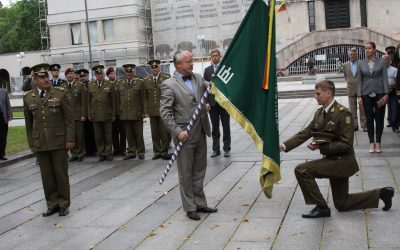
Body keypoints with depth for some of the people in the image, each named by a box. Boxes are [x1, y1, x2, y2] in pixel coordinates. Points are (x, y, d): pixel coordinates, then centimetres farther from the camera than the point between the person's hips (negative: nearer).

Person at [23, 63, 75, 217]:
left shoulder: (60, 94, -2)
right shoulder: (28, 98, 6)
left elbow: (69, 118, -2)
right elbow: (28, 123, 11)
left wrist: (70, 139, -7)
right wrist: (31, 143, 8)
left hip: (59, 142, -2)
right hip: (40, 144, 2)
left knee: (61, 173, 5)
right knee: (46, 175, 7)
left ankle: (63, 204, 18)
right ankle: (52, 204, 19)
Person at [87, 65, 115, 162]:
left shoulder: (109, 84, 2)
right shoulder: (90, 85, 7)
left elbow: (113, 100, 3)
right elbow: (89, 101, 9)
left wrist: (113, 114, 1)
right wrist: (89, 114, 5)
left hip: (107, 114, -1)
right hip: (95, 115, 2)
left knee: (108, 135, 3)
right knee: (98, 136, 4)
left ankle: (108, 153, 12)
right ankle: (101, 154, 13)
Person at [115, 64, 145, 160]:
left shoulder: (139, 82, 3)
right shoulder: (120, 84, 11)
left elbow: (143, 97, 0)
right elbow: (118, 99, 12)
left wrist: (143, 111, -4)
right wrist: (119, 112, 6)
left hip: (137, 113, -3)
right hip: (125, 114, 3)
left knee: (139, 133, 2)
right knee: (129, 134, 7)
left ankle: (140, 152, 12)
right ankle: (131, 152, 16)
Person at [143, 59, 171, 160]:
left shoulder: (166, 78, 0)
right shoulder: (146, 81, 9)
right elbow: (145, 97, 9)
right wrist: (146, 111, 3)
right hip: (152, 111, 3)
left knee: (164, 132, 0)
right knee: (155, 133, 6)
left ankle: (164, 151, 11)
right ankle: (157, 152, 16)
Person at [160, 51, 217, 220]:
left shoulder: (197, 78, 11)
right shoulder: (169, 85, -8)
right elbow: (165, 112, -11)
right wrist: (177, 132, -17)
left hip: (200, 133, 6)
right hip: (184, 136, -6)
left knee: (199, 171, 16)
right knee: (186, 173, 5)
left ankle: (200, 203, 28)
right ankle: (190, 208, 16)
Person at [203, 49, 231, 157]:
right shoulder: (207, 70, 8)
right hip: (212, 102, 2)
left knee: (226, 127, 5)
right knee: (215, 127, 7)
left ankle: (227, 149, 13)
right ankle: (216, 149, 13)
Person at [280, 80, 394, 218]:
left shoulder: (342, 113, -20)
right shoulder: (319, 113, 5)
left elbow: (346, 145, -22)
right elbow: (304, 133, 1)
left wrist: (321, 147, -30)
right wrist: (284, 146, -12)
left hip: (342, 160, -9)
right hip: (333, 160, 9)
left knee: (301, 170, -19)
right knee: (342, 204, 18)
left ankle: (321, 207, -8)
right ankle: (381, 193, 30)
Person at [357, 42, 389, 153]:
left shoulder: (381, 62, 1)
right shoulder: (361, 64, 4)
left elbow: (385, 78, 0)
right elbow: (359, 81, 5)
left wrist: (386, 94, -7)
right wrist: (359, 96, -2)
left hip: (379, 93, -1)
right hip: (366, 94, 1)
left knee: (379, 118, 2)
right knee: (369, 118, 3)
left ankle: (378, 142, 11)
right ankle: (371, 142, 9)